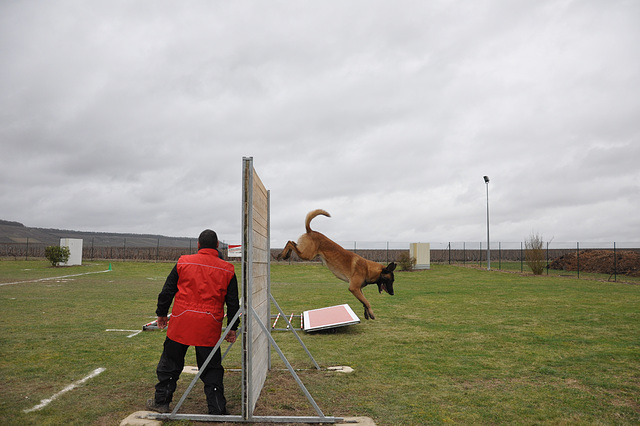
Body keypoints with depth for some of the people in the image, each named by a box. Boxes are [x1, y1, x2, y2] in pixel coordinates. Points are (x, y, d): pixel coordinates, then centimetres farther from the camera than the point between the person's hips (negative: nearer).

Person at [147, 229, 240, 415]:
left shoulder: (183, 262, 1)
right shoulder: (227, 270, 2)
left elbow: (167, 291, 7)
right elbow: (233, 302, 6)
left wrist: (161, 313, 21)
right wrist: (232, 328, 16)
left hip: (181, 324, 0)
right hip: (209, 328, 0)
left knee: (170, 364, 17)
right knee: (212, 370, 9)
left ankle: (161, 402, 29)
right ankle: (217, 410, 12)